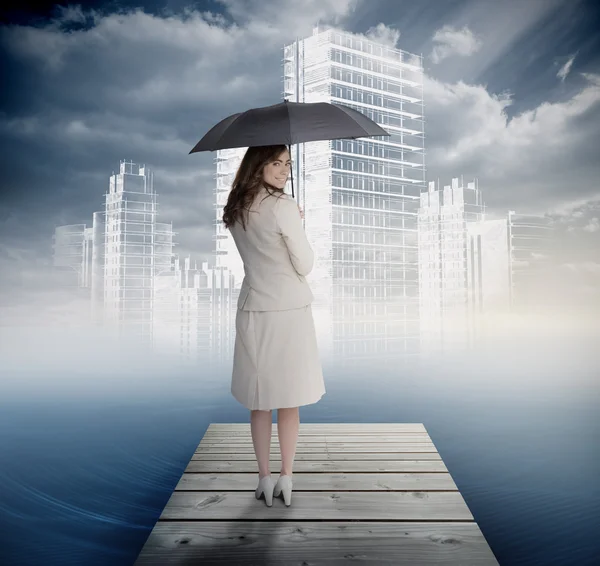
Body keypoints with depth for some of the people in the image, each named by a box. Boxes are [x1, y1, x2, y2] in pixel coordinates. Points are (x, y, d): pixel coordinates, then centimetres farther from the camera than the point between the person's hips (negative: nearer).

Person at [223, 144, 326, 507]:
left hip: (253, 310, 5)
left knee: (260, 399, 13)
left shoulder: (235, 211, 6)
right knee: (289, 399, 10)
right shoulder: (283, 206, -14)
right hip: (289, 310, -4)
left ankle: (265, 479, 22)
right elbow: (305, 266, -9)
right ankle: (286, 478, 20)